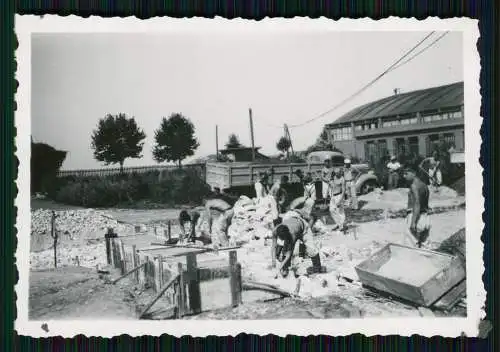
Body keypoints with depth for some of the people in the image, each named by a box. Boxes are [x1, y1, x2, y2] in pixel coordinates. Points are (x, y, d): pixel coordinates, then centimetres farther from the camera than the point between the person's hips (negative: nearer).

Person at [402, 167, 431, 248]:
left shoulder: (414, 185, -10)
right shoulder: (424, 185, 18)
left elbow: (417, 204, -19)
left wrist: (413, 222, -23)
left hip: (416, 217, -9)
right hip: (426, 218, 9)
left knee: (415, 246, -7)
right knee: (424, 244, 12)